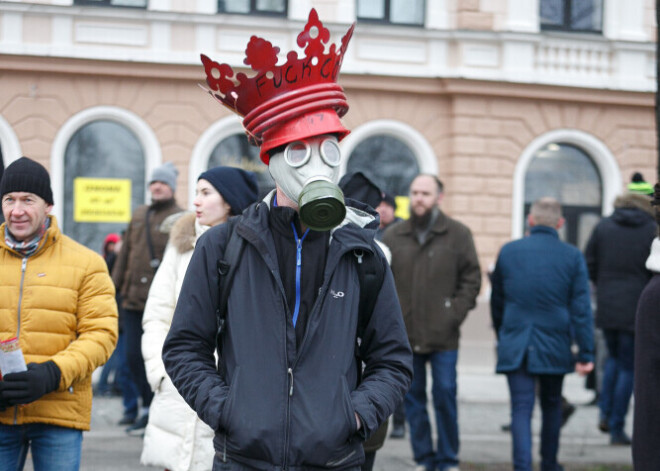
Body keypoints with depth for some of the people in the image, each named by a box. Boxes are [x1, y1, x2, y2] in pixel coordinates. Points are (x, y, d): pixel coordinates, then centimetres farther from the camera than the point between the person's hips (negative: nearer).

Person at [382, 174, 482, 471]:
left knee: (445, 396, -1)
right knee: (413, 397, 6)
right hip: (405, 335, 2)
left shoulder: (458, 234, 2)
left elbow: (471, 279, 3)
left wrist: (455, 315, -7)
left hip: (443, 336, -2)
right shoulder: (394, 236, 8)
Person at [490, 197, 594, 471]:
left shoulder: (508, 252, 2)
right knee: (551, 405, 19)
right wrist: (586, 354, -3)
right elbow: (581, 309, -5)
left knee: (521, 409, -3)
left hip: (515, 346, 0)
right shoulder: (572, 257, -2)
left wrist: (502, 338, 25)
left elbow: (497, 302, 12)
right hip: (555, 346, 0)